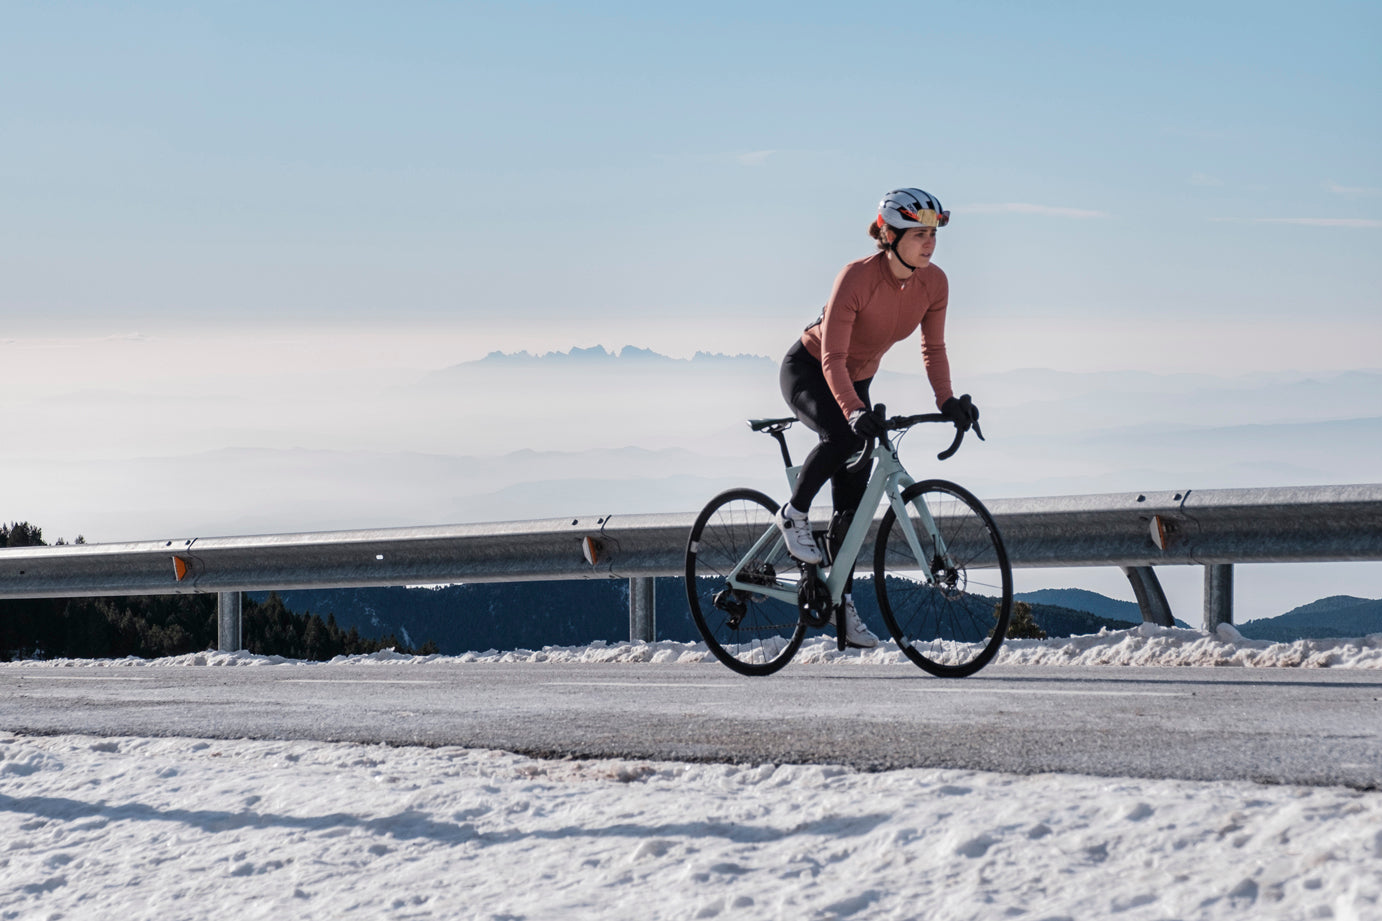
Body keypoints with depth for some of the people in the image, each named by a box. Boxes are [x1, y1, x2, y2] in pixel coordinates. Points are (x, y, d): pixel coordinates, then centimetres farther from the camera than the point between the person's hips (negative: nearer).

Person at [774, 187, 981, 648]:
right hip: (807, 370, -6)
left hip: (855, 380, 6)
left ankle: (843, 606, 4)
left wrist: (947, 400, -19)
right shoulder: (857, 277, -32)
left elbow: (933, 348, -3)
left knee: (853, 499, 0)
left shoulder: (933, 283, -15)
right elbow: (832, 358, -33)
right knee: (844, 436, -37)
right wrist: (854, 411, -47)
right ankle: (794, 515, -13)